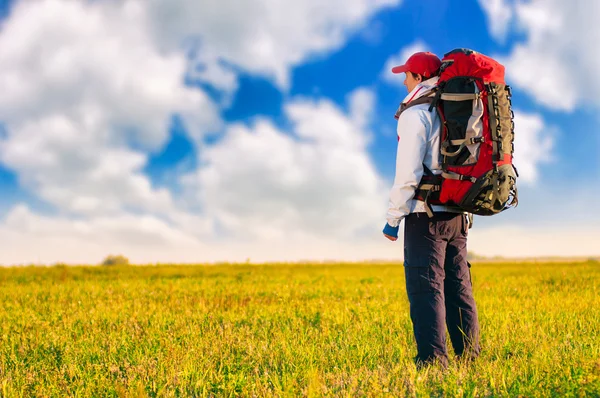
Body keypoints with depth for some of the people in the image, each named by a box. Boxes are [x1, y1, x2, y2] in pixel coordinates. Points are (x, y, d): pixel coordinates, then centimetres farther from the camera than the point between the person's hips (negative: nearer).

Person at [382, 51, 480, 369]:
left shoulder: (415, 113, -8)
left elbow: (408, 173, -15)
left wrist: (393, 218, -9)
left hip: (426, 213, -7)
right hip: (457, 215, 8)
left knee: (426, 289, -7)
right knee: (458, 288, 11)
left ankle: (432, 362, -9)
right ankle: (469, 359, 15)